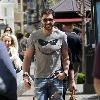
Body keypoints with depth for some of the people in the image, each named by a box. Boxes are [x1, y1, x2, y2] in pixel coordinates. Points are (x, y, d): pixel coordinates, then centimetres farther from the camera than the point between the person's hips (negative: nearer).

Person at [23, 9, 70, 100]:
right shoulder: (34, 36, 1)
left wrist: (65, 71, -6)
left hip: (56, 78, 1)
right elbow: (28, 57, 5)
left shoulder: (61, 36, 2)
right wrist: (25, 74, -3)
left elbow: (65, 57, 8)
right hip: (39, 78, 0)